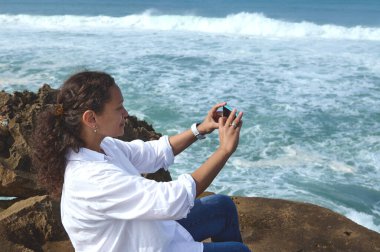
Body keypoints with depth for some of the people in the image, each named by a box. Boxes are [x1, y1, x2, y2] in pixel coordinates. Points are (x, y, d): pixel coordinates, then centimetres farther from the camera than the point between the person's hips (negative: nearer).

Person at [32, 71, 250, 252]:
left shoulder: (99, 146, -10)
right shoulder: (94, 179, -38)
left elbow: (153, 154, 4)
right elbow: (175, 199, -37)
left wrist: (200, 129, -8)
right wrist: (225, 149, -30)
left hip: (139, 234, 8)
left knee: (223, 206, 17)